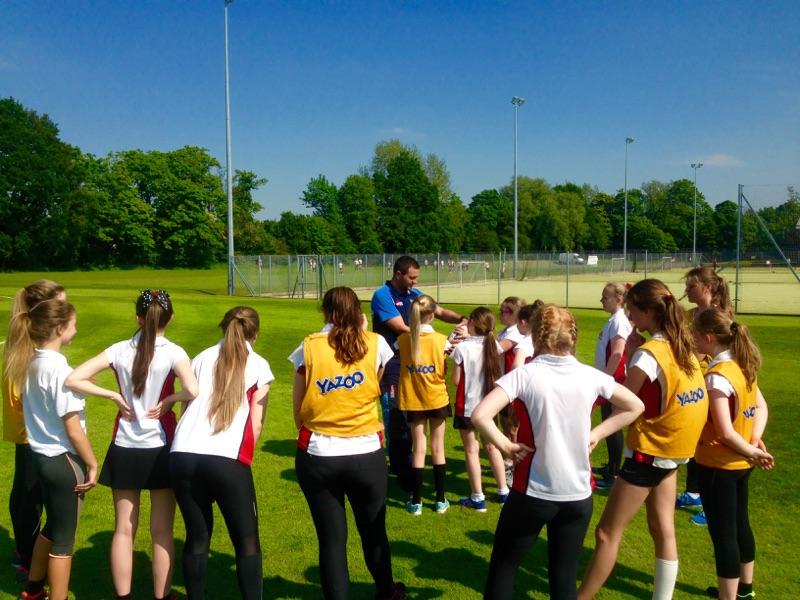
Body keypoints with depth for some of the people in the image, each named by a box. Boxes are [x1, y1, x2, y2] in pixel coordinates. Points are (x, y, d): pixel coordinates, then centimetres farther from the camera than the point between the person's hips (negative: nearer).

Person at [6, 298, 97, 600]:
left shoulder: (30, 362, 3)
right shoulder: (59, 368, -22)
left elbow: (39, 410, 10)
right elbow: (72, 428, -20)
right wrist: (92, 464, -12)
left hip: (41, 455, 9)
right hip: (64, 460, -9)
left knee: (53, 526, 26)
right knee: (64, 536, 5)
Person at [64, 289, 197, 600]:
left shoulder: (119, 350, -5)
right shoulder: (173, 352, -14)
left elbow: (73, 380, -10)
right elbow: (192, 391, -30)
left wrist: (114, 395, -4)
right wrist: (168, 400, -11)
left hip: (124, 450, 3)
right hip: (160, 450, -2)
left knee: (124, 529, 15)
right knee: (162, 532, 11)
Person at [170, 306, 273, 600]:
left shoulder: (201, 358, 19)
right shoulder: (259, 365, 10)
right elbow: (256, 424, 7)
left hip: (183, 455, 4)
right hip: (227, 460, -4)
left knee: (197, 536, 17)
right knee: (247, 541, 8)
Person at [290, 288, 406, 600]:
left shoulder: (309, 347, -1)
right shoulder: (375, 343, -1)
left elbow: (298, 407, 4)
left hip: (317, 456, -1)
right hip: (366, 454, 1)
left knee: (331, 538, 11)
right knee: (373, 531, 22)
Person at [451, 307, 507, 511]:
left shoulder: (462, 347, -18)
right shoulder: (493, 345, -4)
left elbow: (456, 381, -12)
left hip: (467, 407, -5)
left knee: (471, 451, 6)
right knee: (492, 447, 19)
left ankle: (478, 498, 11)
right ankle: (503, 492, 28)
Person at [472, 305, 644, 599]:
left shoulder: (524, 374, -15)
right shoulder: (590, 376, -3)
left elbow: (480, 415, -26)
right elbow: (635, 407, 12)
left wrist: (507, 446, -12)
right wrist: (595, 434, 8)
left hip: (533, 493, -3)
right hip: (578, 496, 4)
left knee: (502, 568, 15)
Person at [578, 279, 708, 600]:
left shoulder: (649, 354, -23)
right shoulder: (682, 344, 2)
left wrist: (629, 355, -15)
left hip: (649, 451, -8)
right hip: (671, 450, 8)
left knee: (607, 534, 1)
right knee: (663, 531, 16)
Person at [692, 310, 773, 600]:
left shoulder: (717, 376, -25)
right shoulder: (743, 366, 2)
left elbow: (725, 433, -25)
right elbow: (761, 406, 10)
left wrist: (752, 452, -10)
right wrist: (755, 441, -3)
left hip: (718, 465, -9)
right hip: (740, 463, 9)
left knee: (722, 533, 3)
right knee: (739, 524, 23)